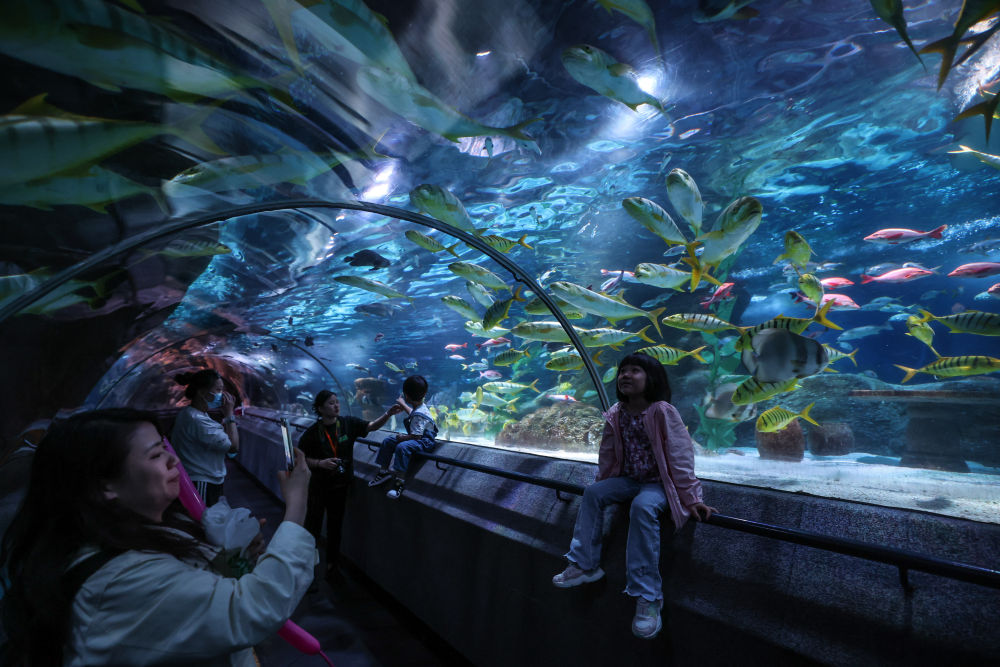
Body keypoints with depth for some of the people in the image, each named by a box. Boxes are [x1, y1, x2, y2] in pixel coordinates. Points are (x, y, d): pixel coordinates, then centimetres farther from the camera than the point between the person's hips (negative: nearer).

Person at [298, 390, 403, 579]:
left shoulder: (348, 423, -6)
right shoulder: (312, 432, -12)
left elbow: (372, 426, -7)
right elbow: (301, 458, -6)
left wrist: (387, 414, -24)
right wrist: (320, 463, -22)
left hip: (340, 485, 2)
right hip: (318, 487, -2)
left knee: (335, 527, 15)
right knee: (312, 527, 4)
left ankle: (332, 565, 32)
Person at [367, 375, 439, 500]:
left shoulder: (419, 415, -27)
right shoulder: (419, 406, 4)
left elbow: (416, 436, -29)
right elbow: (411, 412, 31)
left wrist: (402, 437, -14)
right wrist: (402, 404, 43)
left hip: (425, 441, -11)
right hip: (416, 437, 11)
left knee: (402, 447, -38)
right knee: (387, 441, 7)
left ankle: (399, 481, -36)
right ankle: (383, 471, 14)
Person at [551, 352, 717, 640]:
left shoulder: (663, 412, -20)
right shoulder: (615, 414, -1)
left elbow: (681, 457, -20)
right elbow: (607, 455, 11)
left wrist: (691, 498, -21)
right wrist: (602, 484, 20)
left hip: (659, 483, -7)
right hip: (628, 479, 7)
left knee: (642, 508, -35)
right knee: (592, 493, -12)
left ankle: (647, 597, -31)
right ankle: (585, 565, -2)